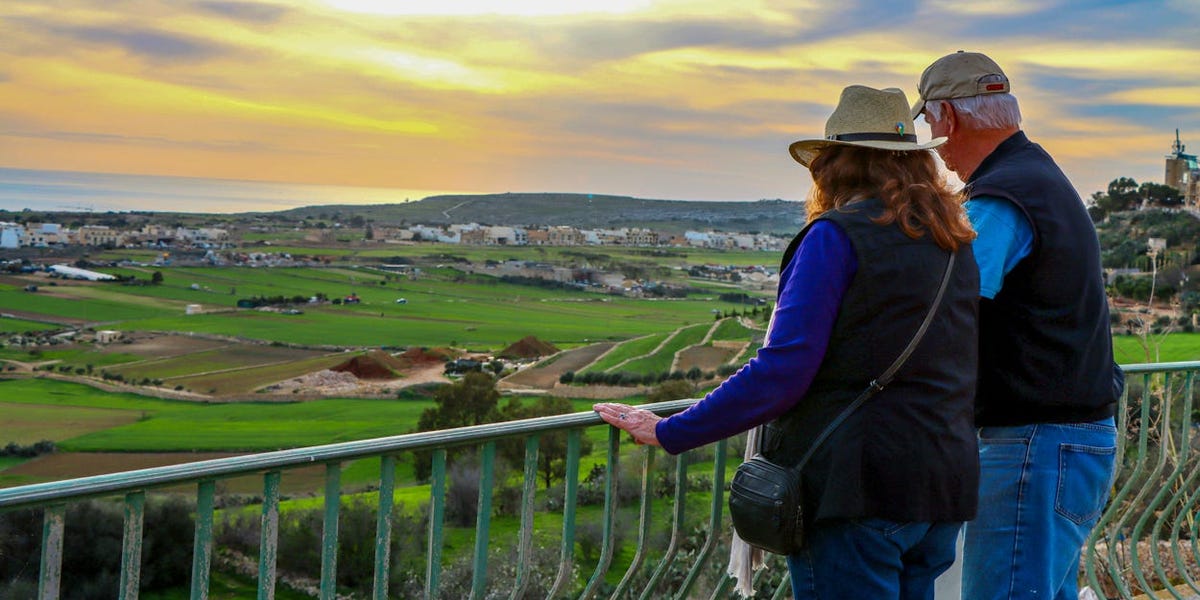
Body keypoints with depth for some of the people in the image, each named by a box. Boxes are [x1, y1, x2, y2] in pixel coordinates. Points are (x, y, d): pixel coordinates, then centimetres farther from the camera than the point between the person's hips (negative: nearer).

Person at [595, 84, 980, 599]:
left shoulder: (837, 235, -11)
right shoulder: (957, 243, 11)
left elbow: (781, 371, -17)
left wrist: (668, 432, -10)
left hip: (857, 488, -8)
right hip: (945, 486, 8)